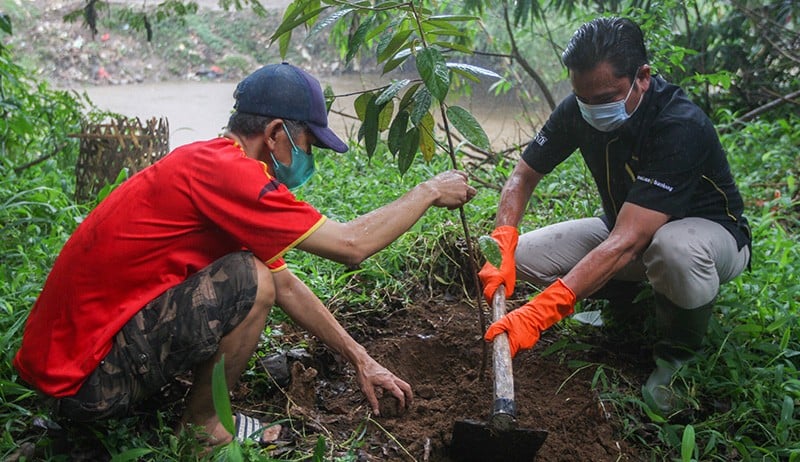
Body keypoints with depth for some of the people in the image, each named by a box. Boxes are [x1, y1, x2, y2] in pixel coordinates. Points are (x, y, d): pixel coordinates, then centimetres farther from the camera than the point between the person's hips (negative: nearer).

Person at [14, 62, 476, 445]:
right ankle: (201, 428, -1)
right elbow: (351, 244, -21)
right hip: (87, 380, -9)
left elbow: (286, 285, 12)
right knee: (250, 280, -22)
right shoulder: (224, 170, -21)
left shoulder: (208, 164, 9)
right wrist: (430, 192, -5)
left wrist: (361, 360, 12)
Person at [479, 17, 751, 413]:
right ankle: (624, 300, 10)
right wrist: (502, 245, -24)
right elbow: (523, 176, -5)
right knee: (524, 255, -14)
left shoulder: (680, 127, -34)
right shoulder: (578, 110, -14)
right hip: (629, 226, 6)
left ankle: (677, 353, -11)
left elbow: (626, 243, -41)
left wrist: (540, 313, -47)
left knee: (676, 248, -43)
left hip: (711, 229, -5)